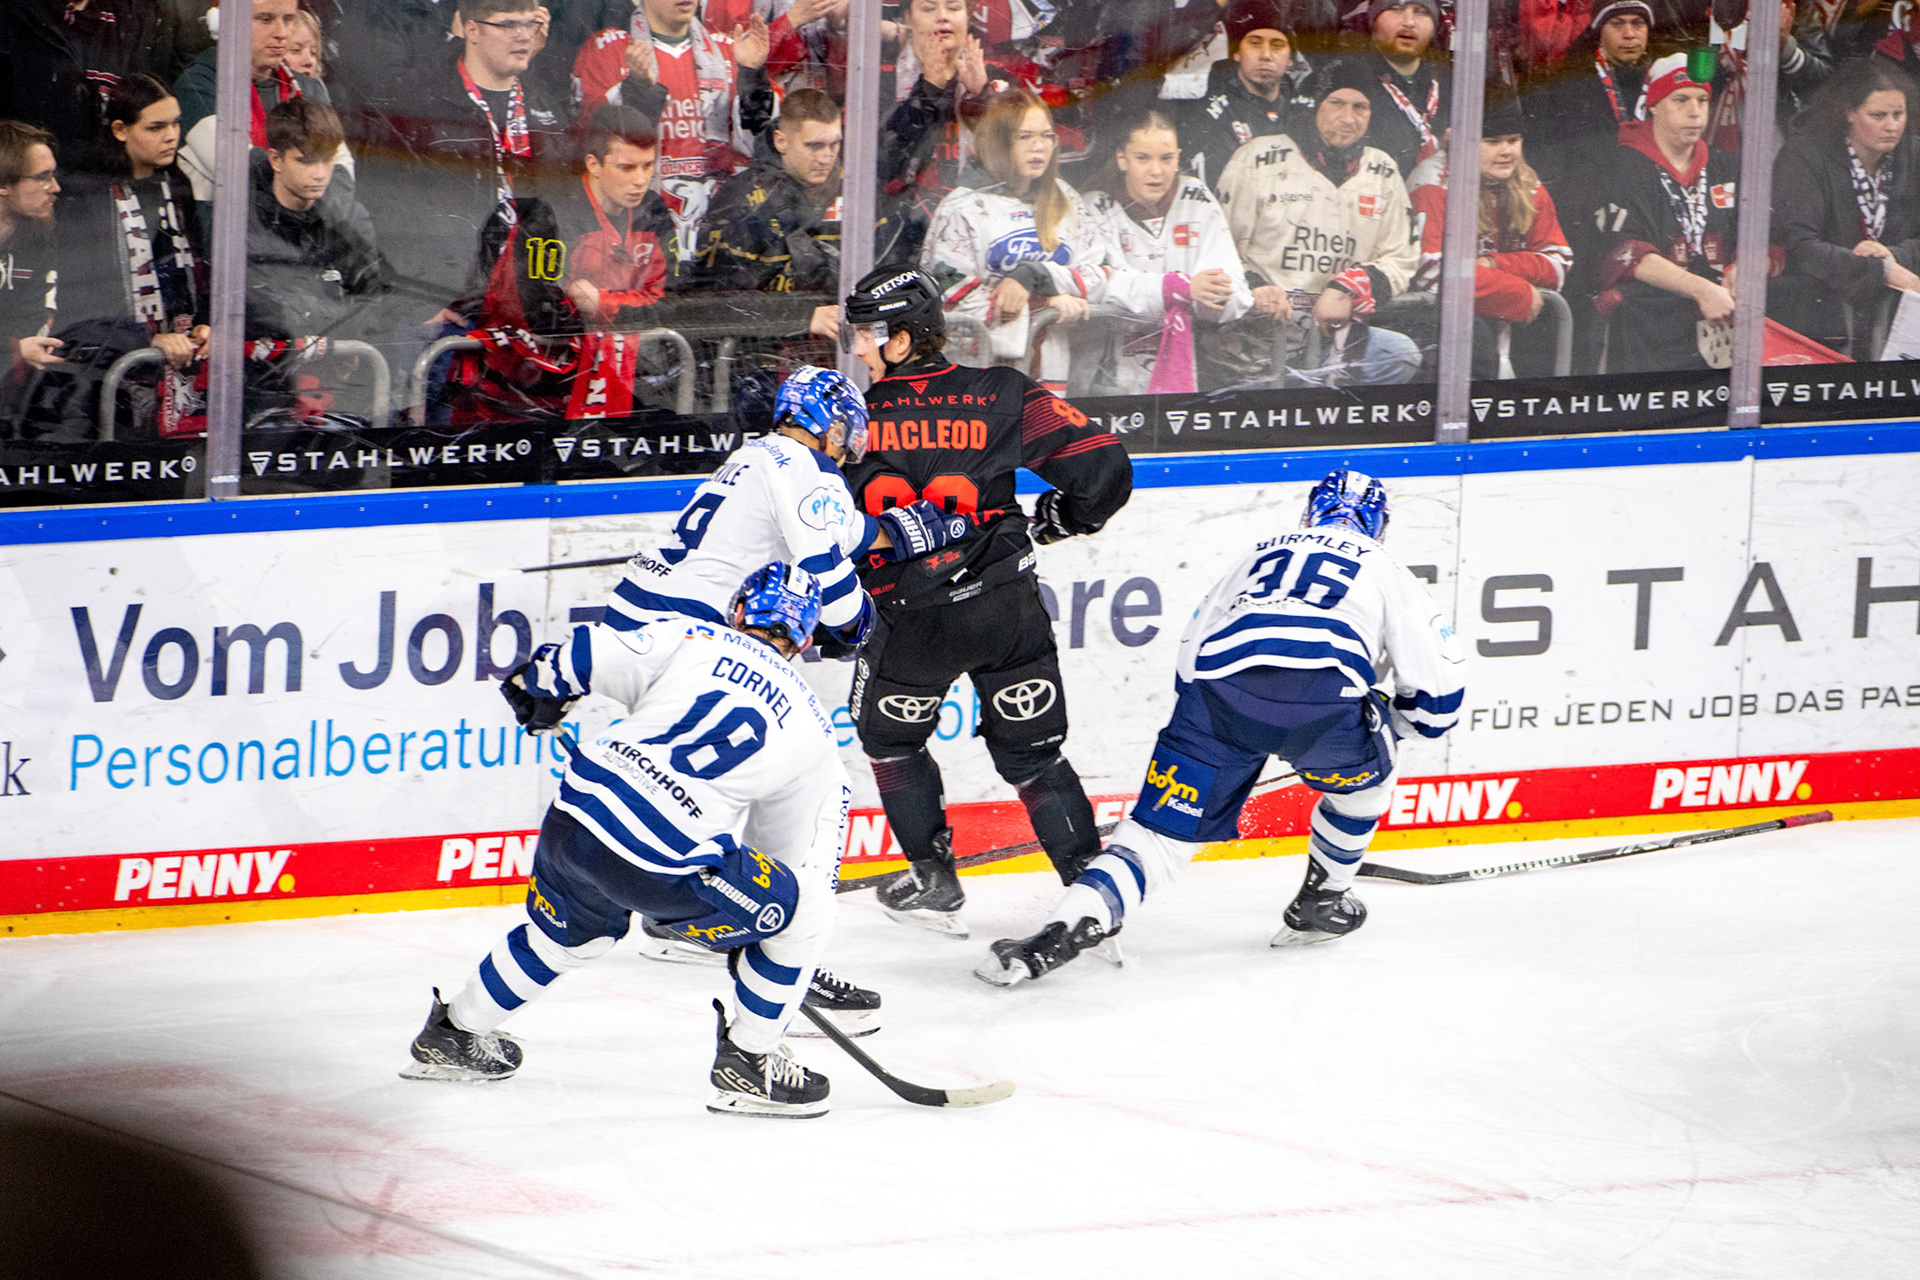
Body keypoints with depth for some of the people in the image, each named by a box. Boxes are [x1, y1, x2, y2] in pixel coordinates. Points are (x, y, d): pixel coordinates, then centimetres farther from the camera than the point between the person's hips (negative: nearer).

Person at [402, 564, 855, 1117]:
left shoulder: (695, 641, 12)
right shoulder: (812, 733, 14)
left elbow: (587, 656, 4)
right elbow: (792, 850, 22)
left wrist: (536, 689, 27)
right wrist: (749, 935, 36)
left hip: (572, 822, 4)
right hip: (668, 867, -4)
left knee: (575, 930, 35)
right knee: (807, 911, 16)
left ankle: (452, 1033, 50)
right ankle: (746, 1063, 18)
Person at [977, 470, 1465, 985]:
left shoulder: (1258, 555, 37)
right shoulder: (1386, 570, 29)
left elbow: (1192, 652, 36)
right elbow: (1437, 695, 21)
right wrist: (1390, 720, 43)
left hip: (1219, 689, 2)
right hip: (1323, 693, -2)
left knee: (1163, 829, 2)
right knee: (1364, 773, 31)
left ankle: (1069, 926, -18)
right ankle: (1321, 902, 36)